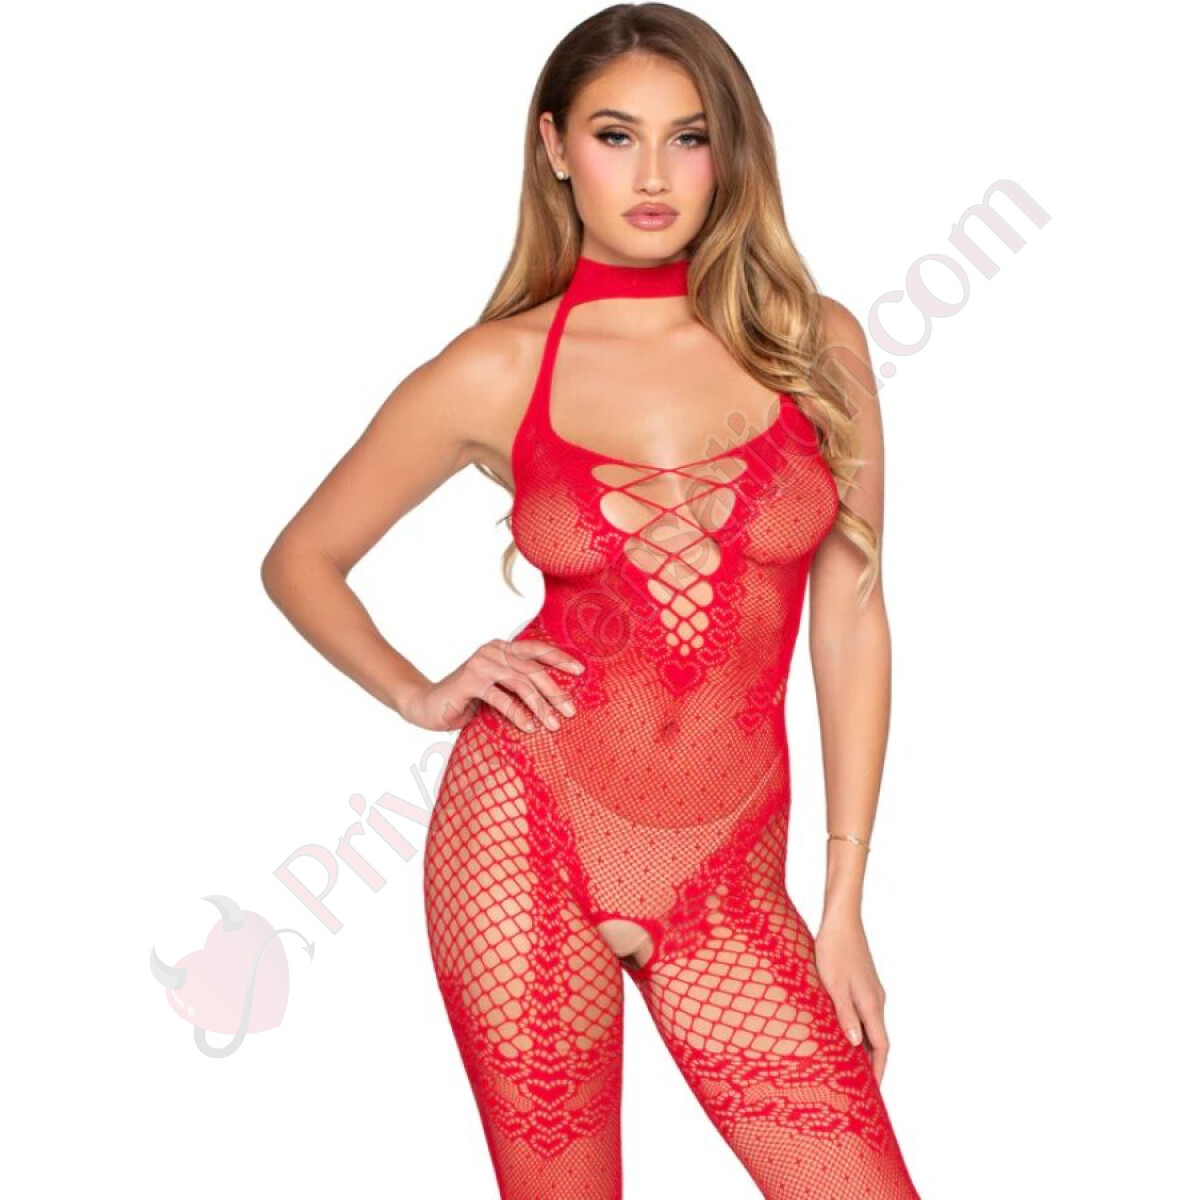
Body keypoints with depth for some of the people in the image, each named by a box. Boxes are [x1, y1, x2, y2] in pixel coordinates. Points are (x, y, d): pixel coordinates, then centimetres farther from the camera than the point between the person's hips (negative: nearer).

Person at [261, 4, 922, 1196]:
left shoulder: (813, 344, 3)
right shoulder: (496, 371, 0)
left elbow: (849, 620, 4)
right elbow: (300, 560, 12)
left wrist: (842, 907, 3)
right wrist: (420, 695, -4)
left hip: (730, 875, 2)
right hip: (531, 838, -1)